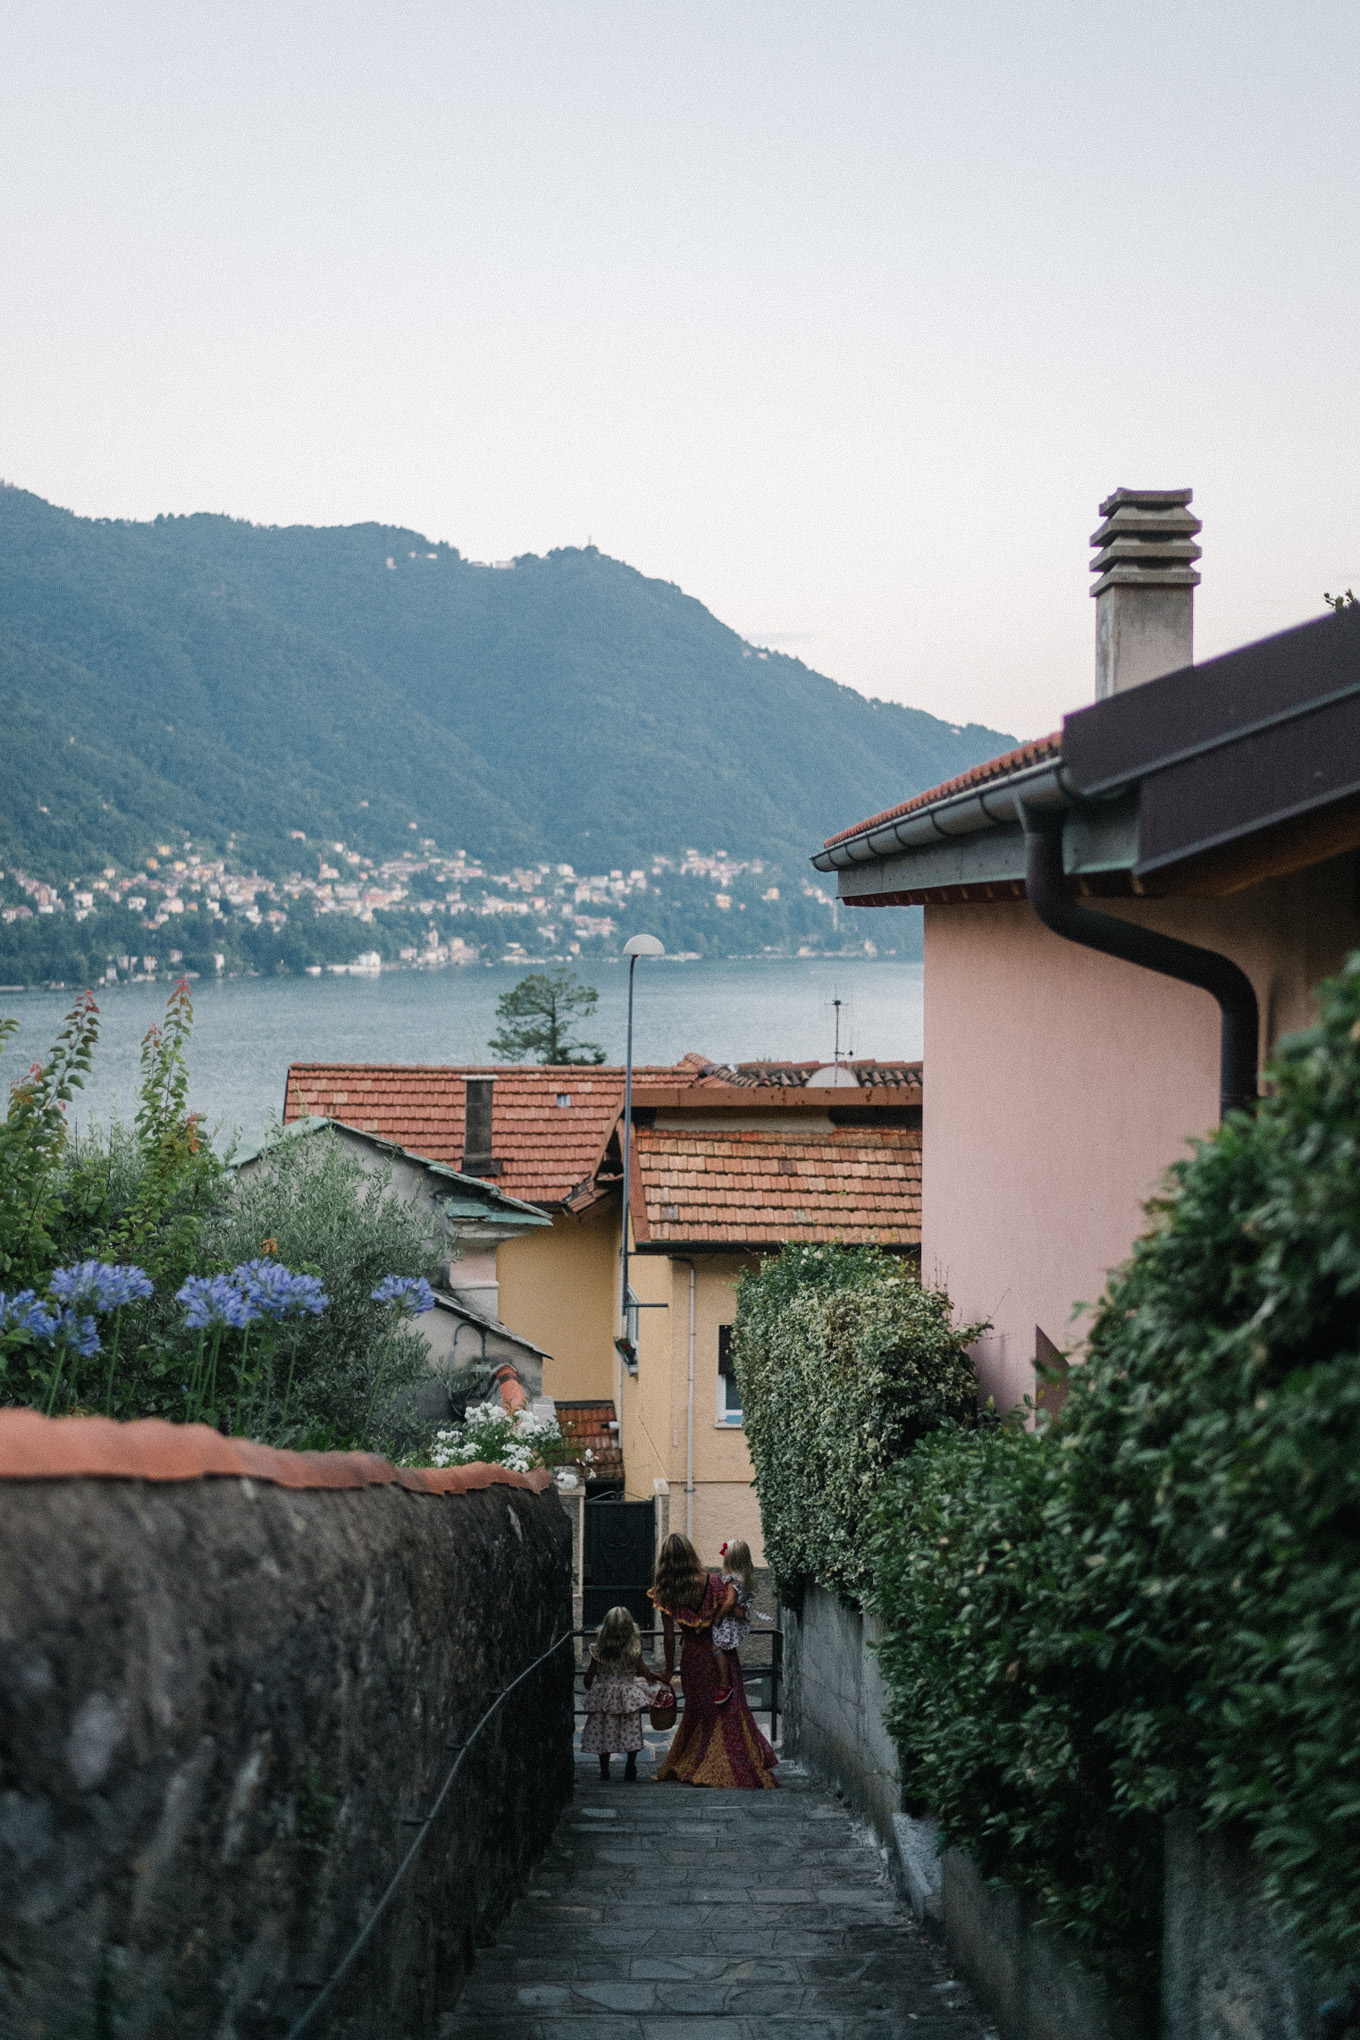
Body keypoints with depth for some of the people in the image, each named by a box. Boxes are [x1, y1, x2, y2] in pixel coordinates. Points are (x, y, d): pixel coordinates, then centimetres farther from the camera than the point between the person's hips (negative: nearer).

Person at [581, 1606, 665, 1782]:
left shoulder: (599, 1648, -10)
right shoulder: (634, 1647, -10)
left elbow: (590, 1673, -5)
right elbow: (642, 1669, 0)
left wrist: (588, 1688, 14)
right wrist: (653, 1678, 19)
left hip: (604, 1694, 0)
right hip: (628, 1694, 0)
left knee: (604, 1733, 9)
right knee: (631, 1732, 9)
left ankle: (604, 1772, 11)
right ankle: (630, 1770, 8)